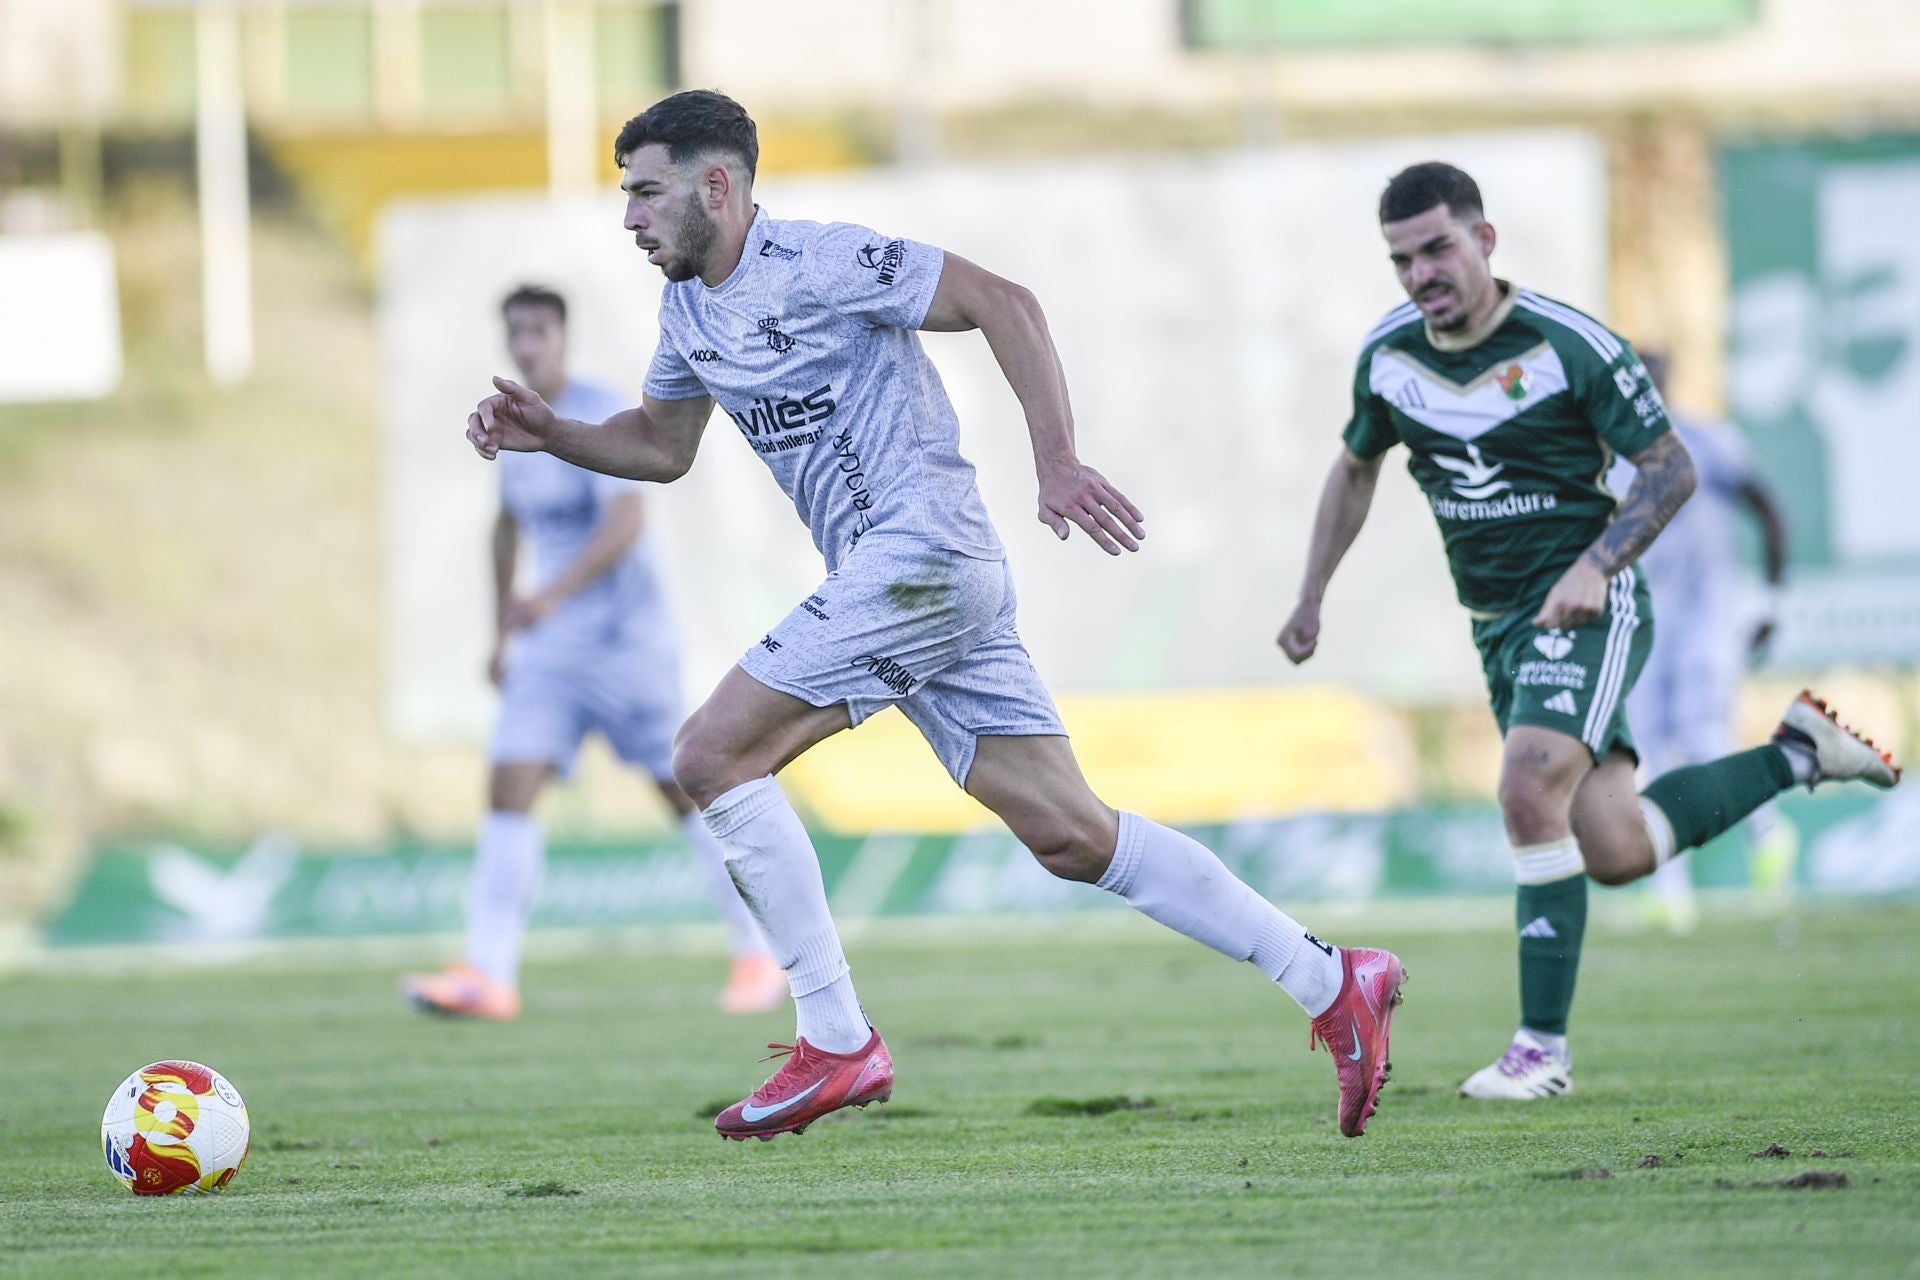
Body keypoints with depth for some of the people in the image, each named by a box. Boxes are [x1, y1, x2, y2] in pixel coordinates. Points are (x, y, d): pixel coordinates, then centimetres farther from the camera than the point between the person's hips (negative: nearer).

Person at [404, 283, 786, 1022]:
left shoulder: (599, 416, -13)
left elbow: (625, 524, -25)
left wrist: (552, 596, -36)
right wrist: (501, 635, 24)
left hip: (626, 643, -6)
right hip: (549, 653, 6)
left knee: (683, 790, 1)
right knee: (509, 790, -9)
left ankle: (757, 957, 14)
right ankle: (488, 974, -15)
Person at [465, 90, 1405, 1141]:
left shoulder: (817, 263, -11)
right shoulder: (689, 309, 16)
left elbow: (1001, 303, -13)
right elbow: (662, 446, 30)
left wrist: (1057, 461, -20)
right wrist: (546, 433, 13)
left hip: (923, 552, -9)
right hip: (890, 578, 9)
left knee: (713, 753, -12)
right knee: (1069, 835, 4)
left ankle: (836, 1044, -10)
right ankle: (1332, 983, 5)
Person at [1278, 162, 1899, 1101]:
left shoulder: (1569, 345, -15)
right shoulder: (1386, 356, 1)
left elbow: (1670, 469, -9)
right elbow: (1356, 467, 21)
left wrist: (1594, 566, -22)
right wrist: (1311, 596, 15)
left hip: (1584, 608, -6)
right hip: (1497, 626, 6)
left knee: (1530, 793, -26)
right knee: (1615, 852, 3)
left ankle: (1544, 1044, -17)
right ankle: (1797, 753, 26)